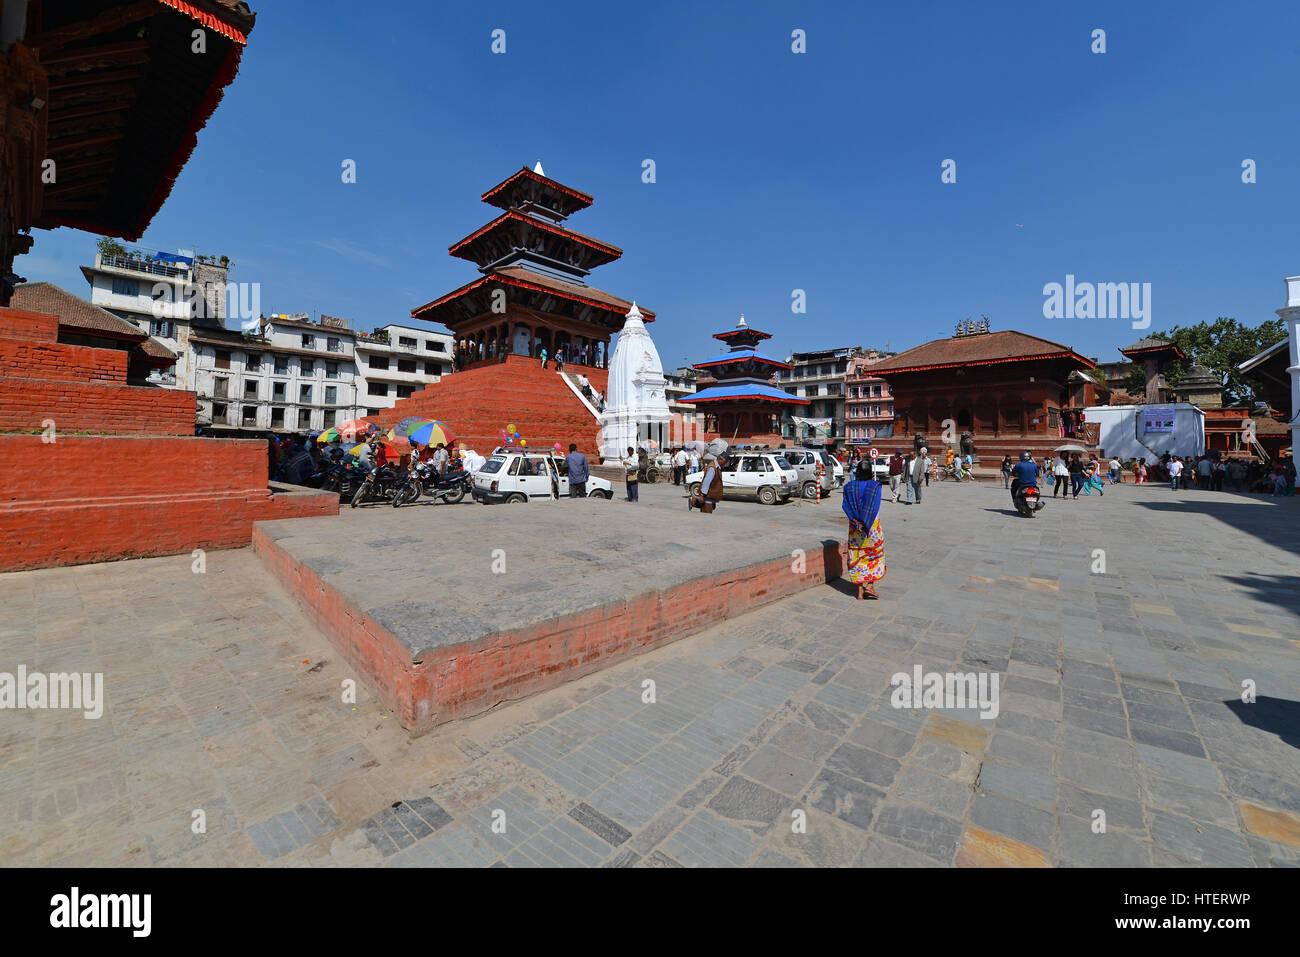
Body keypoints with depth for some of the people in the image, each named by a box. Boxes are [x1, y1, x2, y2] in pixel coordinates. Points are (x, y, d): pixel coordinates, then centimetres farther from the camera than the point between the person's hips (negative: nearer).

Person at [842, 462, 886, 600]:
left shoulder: (849, 487, -1)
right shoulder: (875, 486, -8)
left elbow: (845, 505, -11)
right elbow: (875, 507, -16)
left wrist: (856, 522, -14)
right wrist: (866, 524, -15)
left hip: (855, 527, 2)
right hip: (873, 526, -2)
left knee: (857, 556, 9)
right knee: (875, 554, 15)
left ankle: (860, 591, 11)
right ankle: (870, 585, 6)